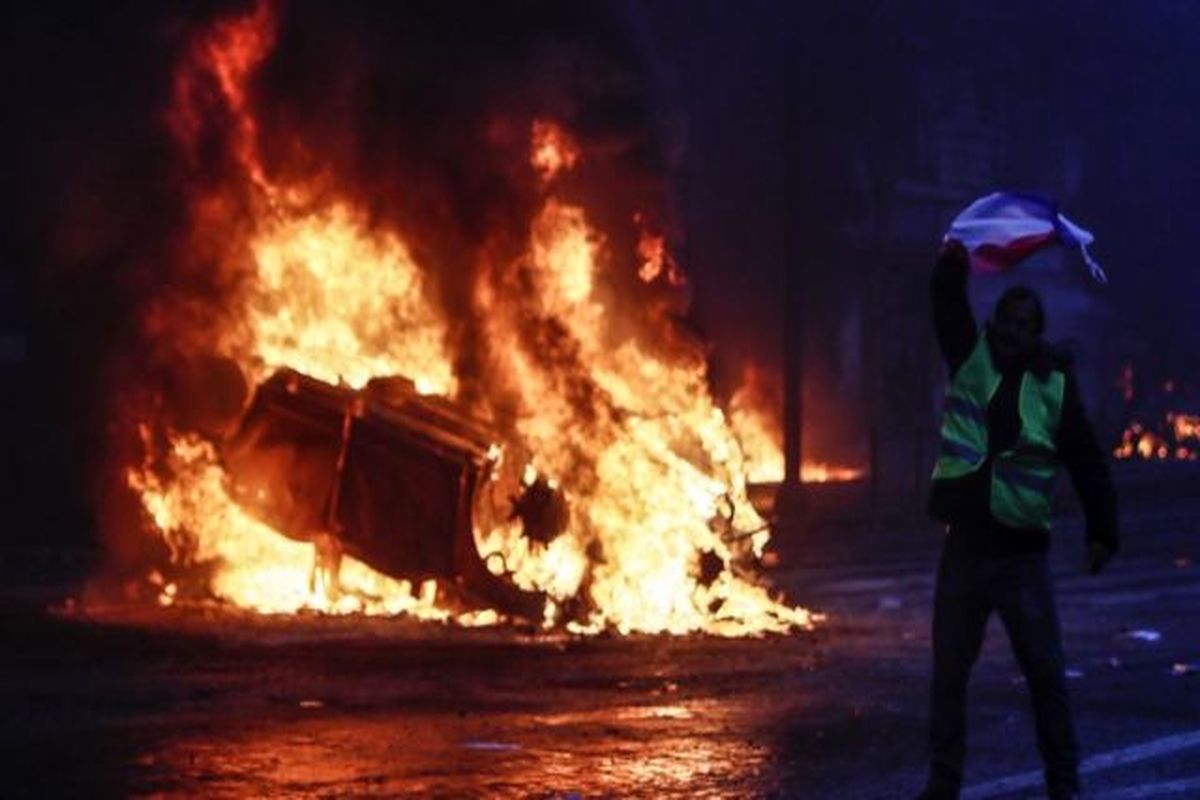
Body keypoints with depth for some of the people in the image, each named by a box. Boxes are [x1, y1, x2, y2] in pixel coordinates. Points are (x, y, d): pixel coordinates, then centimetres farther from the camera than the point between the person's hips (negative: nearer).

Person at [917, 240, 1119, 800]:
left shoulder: (1055, 390, -3)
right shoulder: (971, 361, 3)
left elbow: (1088, 466, 2)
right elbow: (947, 301, -6)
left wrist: (1102, 533, 0)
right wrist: (953, 259, -23)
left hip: (1021, 555, -3)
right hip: (963, 549, 3)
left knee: (1046, 676, 1)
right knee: (948, 674, 8)